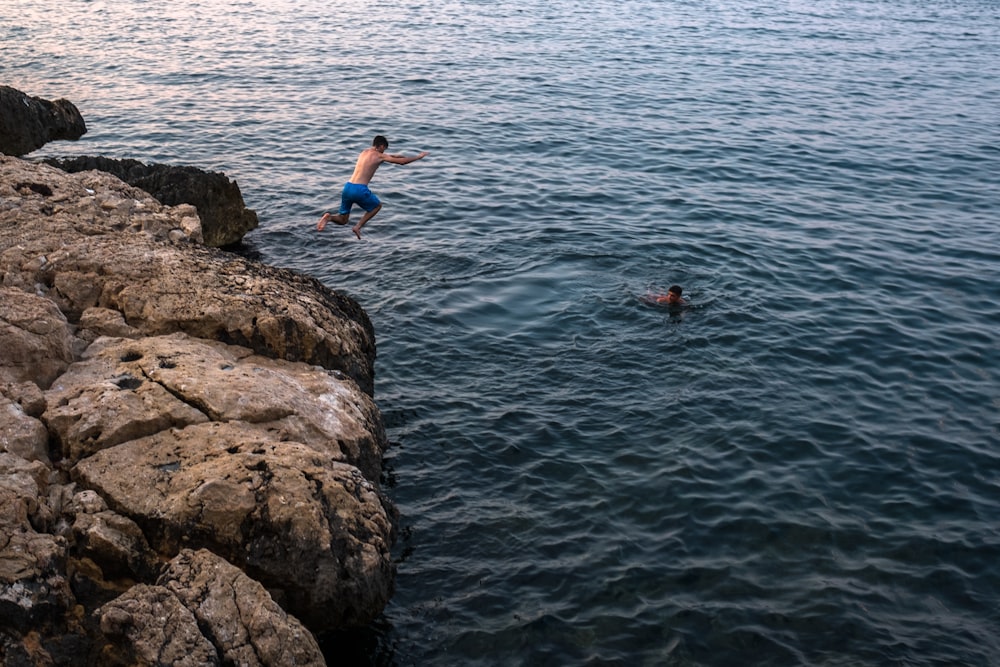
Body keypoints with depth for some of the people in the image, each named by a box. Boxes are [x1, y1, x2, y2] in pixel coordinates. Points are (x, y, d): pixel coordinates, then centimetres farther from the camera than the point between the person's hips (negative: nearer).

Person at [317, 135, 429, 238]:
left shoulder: (364, 152, 21)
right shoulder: (379, 156, 2)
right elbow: (402, 162, 5)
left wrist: (398, 156, 47)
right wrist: (419, 156, 18)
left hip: (348, 187, 6)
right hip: (360, 189, -6)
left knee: (342, 220, 19)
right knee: (377, 205, 24)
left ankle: (329, 217, -14)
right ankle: (358, 227, 9)